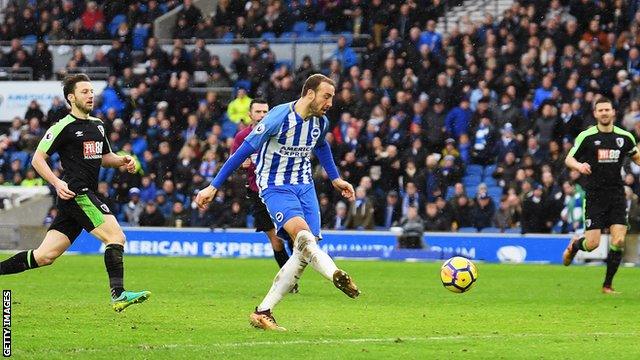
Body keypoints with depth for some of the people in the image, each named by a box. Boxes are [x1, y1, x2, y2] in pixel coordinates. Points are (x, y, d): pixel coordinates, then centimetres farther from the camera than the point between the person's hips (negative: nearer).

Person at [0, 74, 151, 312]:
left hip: (87, 196, 8)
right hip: (75, 193, -8)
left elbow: (105, 157, 31)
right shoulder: (63, 127, -6)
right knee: (116, 237, -17)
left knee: (45, 256, 5)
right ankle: (118, 295, -20)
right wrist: (57, 183, -20)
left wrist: (122, 161, 9)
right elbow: (38, 159, -6)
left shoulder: (97, 125, 19)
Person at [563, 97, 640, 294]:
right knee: (592, 244, -8)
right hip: (594, 195, -2)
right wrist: (579, 165, -22)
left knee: (619, 240, -10)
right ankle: (574, 245, 30)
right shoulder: (586, 136, -3)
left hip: (617, 195, 2)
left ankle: (607, 285, 5)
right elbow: (569, 159, 0)